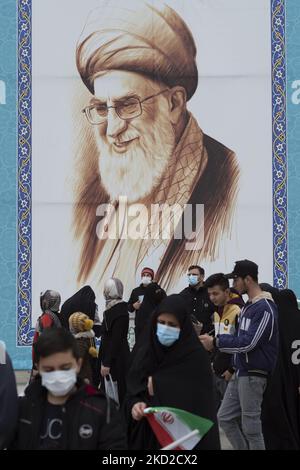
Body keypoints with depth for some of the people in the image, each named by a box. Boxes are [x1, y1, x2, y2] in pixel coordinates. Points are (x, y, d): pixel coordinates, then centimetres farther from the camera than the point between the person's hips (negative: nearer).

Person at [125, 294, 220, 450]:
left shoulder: (196, 357, -11)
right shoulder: (145, 353, 1)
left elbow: (198, 403, -17)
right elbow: (132, 391, 2)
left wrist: (158, 386, -12)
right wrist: (135, 405, -20)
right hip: (146, 433, 4)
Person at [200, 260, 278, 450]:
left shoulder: (265, 308, -17)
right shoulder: (248, 306, 14)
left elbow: (248, 342, -22)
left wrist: (216, 342, -16)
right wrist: (216, 339, 5)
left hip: (254, 375, -10)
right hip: (240, 373, 10)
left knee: (250, 426, -2)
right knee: (225, 418, 12)